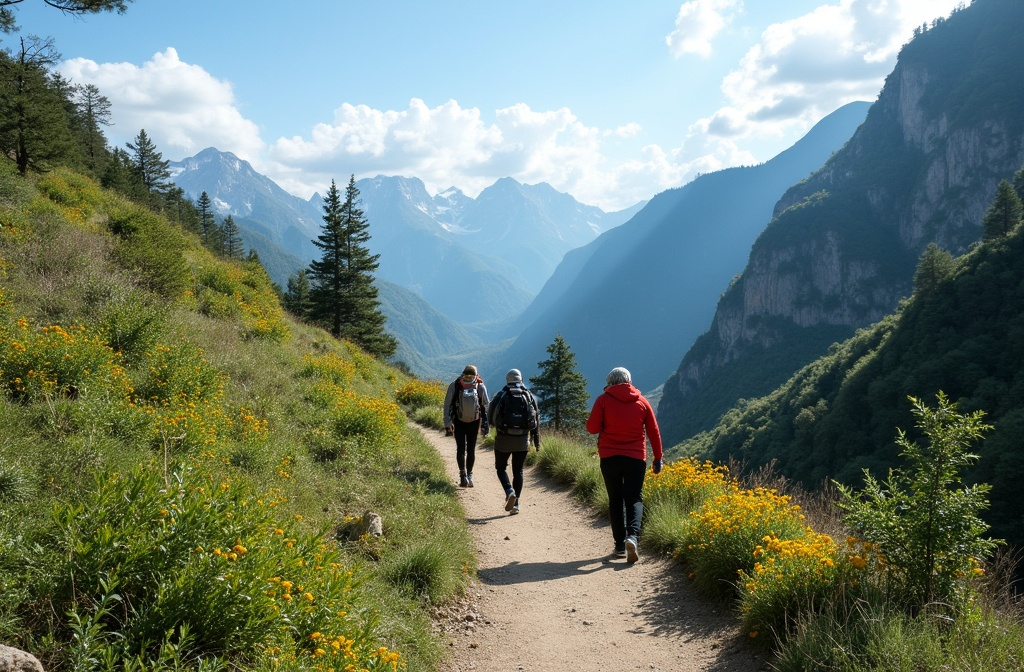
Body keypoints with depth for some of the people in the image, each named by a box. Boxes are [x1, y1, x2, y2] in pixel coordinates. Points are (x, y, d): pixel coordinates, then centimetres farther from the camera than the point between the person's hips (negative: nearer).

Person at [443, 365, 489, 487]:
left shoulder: (480, 387, -11)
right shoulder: (454, 386, -13)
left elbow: (485, 407, -1)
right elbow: (447, 405, -7)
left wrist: (485, 425, -2)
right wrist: (447, 424, -9)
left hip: (474, 422, 1)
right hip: (459, 422, -1)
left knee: (471, 450, 9)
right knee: (461, 449, -5)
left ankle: (469, 475, 18)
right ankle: (463, 475, -5)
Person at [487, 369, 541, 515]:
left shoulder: (501, 395, -3)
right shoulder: (529, 395, 4)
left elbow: (490, 417, -1)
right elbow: (536, 419, 4)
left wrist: (497, 424, 22)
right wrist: (536, 441, 9)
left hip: (504, 439, -2)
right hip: (523, 440, 2)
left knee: (501, 468, 13)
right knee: (518, 471, 11)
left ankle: (509, 491, -13)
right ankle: (515, 504, 9)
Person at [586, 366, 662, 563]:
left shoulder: (604, 399, -3)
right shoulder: (641, 401, 5)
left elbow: (592, 428, -5)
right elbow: (654, 432, 7)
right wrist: (658, 457, 15)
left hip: (609, 458, -1)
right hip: (636, 458, 1)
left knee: (616, 499, 10)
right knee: (634, 498, 3)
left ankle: (620, 544, 7)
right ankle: (632, 536, -21)